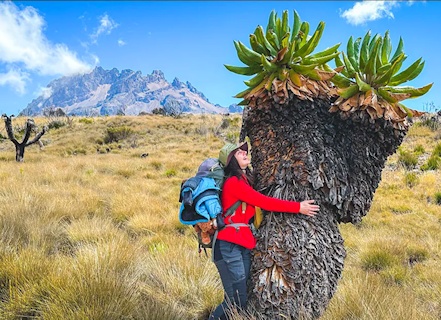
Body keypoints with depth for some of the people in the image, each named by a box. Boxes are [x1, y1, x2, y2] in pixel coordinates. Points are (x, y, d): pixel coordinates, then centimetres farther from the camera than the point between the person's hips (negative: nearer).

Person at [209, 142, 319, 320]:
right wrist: (298, 207, -12)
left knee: (240, 299, 9)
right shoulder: (234, 182, -13)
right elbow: (264, 202, -15)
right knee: (237, 300, -6)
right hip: (229, 245, -9)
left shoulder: (244, 180, 16)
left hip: (243, 245, 9)